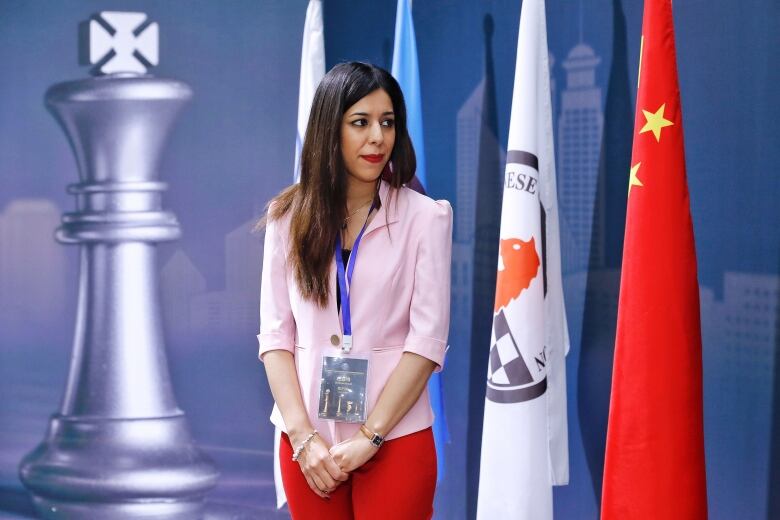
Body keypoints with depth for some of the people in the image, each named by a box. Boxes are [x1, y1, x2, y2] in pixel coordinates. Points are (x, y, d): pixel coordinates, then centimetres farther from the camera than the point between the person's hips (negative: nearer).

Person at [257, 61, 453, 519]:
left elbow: (428, 339, -7)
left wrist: (369, 437, -13)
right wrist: (303, 436, -10)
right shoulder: (289, 218, 4)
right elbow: (276, 333, 1)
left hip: (395, 440, -2)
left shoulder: (425, 218, -2)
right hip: (308, 440, 2)